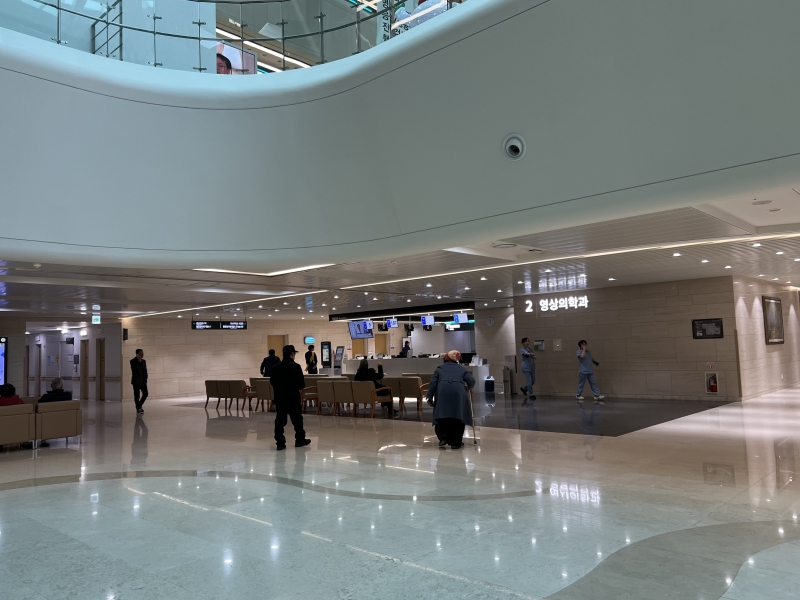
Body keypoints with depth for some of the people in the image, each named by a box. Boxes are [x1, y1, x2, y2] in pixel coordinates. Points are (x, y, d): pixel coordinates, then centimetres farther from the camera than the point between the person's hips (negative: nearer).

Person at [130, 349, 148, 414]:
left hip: (143, 381, 5)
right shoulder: (133, 361, -7)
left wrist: (145, 378, 5)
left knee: (145, 394, 1)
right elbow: (134, 369, -23)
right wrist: (138, 361, -24)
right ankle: (138, 409, 8)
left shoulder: (144, 361, 11)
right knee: (137, 395, 1)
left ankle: (139, 405, 21)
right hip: (136, 381, -5)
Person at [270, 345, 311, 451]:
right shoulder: (296, 367, -13)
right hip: (293, 397, -4)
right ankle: (300, 440, 21)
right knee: (297, 419, 10)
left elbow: (272, 382, 9)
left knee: (280, 420, 6)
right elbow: (301, 384, -14)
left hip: (279, 397, 4)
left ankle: (280, 442, 5)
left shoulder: (275, 367, 2)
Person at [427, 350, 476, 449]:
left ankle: (443, 437, -11)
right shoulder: (461, 369, 27)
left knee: (442, 415, 7)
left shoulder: (440, 368, 26)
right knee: (458, 416, 6)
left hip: (443, 391, 0)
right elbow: (472, 381, 18)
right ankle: (455, 442, 7)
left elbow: (433, 383, 14)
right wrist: (468, 388, 39)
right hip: (458, 392, 0)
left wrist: (430, 397, 13)